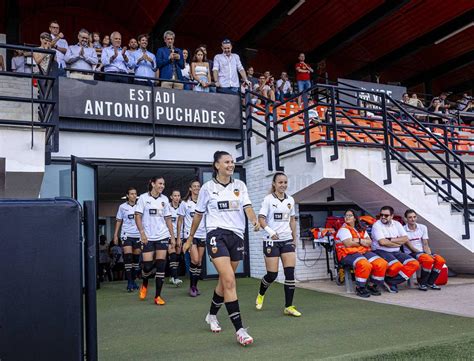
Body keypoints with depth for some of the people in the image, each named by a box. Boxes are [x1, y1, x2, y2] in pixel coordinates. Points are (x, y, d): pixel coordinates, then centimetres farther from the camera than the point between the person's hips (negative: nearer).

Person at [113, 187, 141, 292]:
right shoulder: (122, 207, 3)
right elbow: (118, 221, 9)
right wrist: (115, 235, 4)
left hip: (137, 235, 2)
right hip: (126, 235, -2)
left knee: (136, 258, 6)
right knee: (128, 256, -11)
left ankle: (133, 280, 19)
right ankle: (129, 282, -6)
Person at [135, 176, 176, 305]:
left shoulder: (164, 199, 8)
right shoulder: (143, 198, -1)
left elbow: (168, 219, 11)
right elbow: (138, 216, -3)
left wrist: (172, 236, 8)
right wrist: (142, 232, -14)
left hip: (162, 236, 3)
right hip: (148, 237, -2)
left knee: (161, 265, -3)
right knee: (147, 266, -5)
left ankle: (158, 296, 5)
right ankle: (144, 285, 30)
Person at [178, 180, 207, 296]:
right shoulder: (185, 203, 2)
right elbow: (180, 220, 4)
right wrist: (178, 237, -1)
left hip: (202, 235, 3)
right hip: (190, 234, -3)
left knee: (199, 262, 3)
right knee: (195, 260, -16)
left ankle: (195, 285, 16)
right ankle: (191, 286, -1)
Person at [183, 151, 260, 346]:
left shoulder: (240, 185, 9)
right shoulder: (208, 187, 2)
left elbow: (247, 207, -2)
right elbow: (198, 214, 11)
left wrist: (254, 220, -24)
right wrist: (190, 238, 18)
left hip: (237, 236, 4)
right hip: (217, 235, -4)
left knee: (225, 281, 14)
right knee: (229, 280, -17)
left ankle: (212, 315, 39)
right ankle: (239, 329, -15)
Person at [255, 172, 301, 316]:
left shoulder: (290, 200, 8)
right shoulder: (268, 199, -6)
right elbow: (261, 218, -9)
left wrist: (294, 238, 14)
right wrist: (270, 231, -23)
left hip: (287, 240, 4)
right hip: (272, 241, -4)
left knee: (290, 273, -4)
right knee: (272, 274, -2)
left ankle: (289, 306, 4)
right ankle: (261, 294, 29)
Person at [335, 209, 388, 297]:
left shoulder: (361, 230, 21)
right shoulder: (343, 229, 0)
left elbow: (369, 242, 9)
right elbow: (348, 244, -14)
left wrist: (359, 240, -9)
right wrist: (363, 242, -1)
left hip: (364, 252, 7)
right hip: (348, 254, -7)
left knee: (382, 263, -15)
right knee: (364, 265, -36)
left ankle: (373, 286, 2)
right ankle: (359, 288, -15)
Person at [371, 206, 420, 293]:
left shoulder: (396, 224, 13)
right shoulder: (377, 225, -3)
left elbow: (405, 239, 2)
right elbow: (382, 242, -16)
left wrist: (390, 240, -9)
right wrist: (398, 243, -5)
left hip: (396, 252, 6)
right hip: (381, 251, -6)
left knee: (414, 264, -15)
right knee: (397, 266, -33)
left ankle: (390, 282, -12)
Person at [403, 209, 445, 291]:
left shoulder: (423, 227, 9)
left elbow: (425, 245, 6)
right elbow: (410, 247, -10)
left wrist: (429, 254, -13)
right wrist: (426, 255, -15)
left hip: (423, 252, 6)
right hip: (411, 254, -6)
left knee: (441, 260, -20)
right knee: (428, 260, -33)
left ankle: (430, 283, -6)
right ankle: (422, 283, -15)